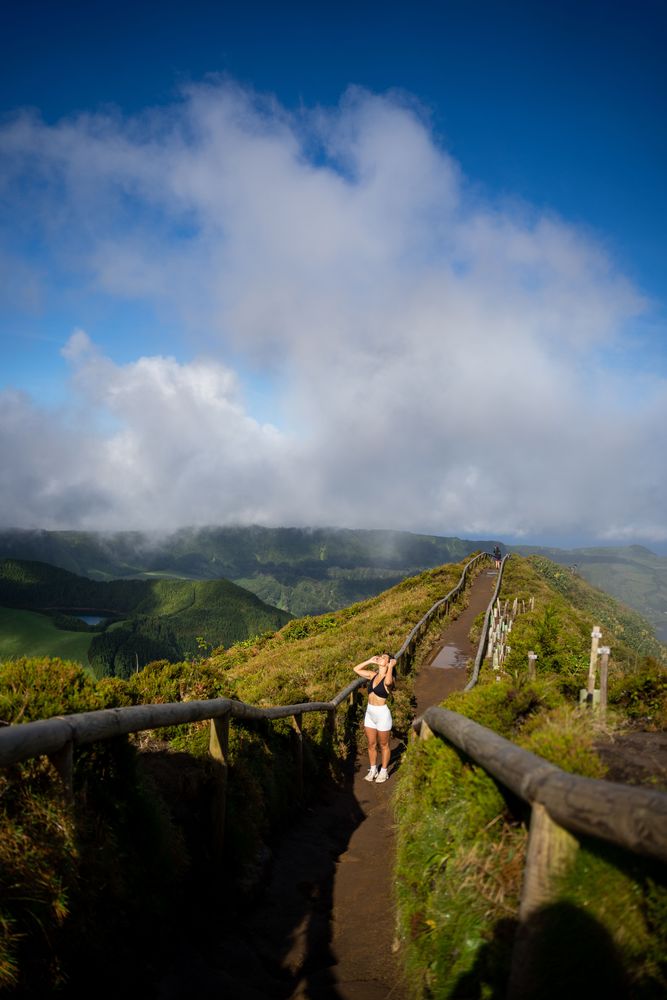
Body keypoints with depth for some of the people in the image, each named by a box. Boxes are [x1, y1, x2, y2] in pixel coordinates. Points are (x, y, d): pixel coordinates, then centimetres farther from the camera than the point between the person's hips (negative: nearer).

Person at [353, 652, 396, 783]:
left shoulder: (388, 678, -15)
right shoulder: (373, 675, 3)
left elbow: (388, 681, -40)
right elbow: (356, 669, 11)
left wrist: (391, 667, -26)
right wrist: (370, 661, 5)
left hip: (382, 714, -6)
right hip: (370, 713, 6)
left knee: (383, 745, 11)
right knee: (371, 744, 16)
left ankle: (384, 771, 25)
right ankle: (373, 770, 31)